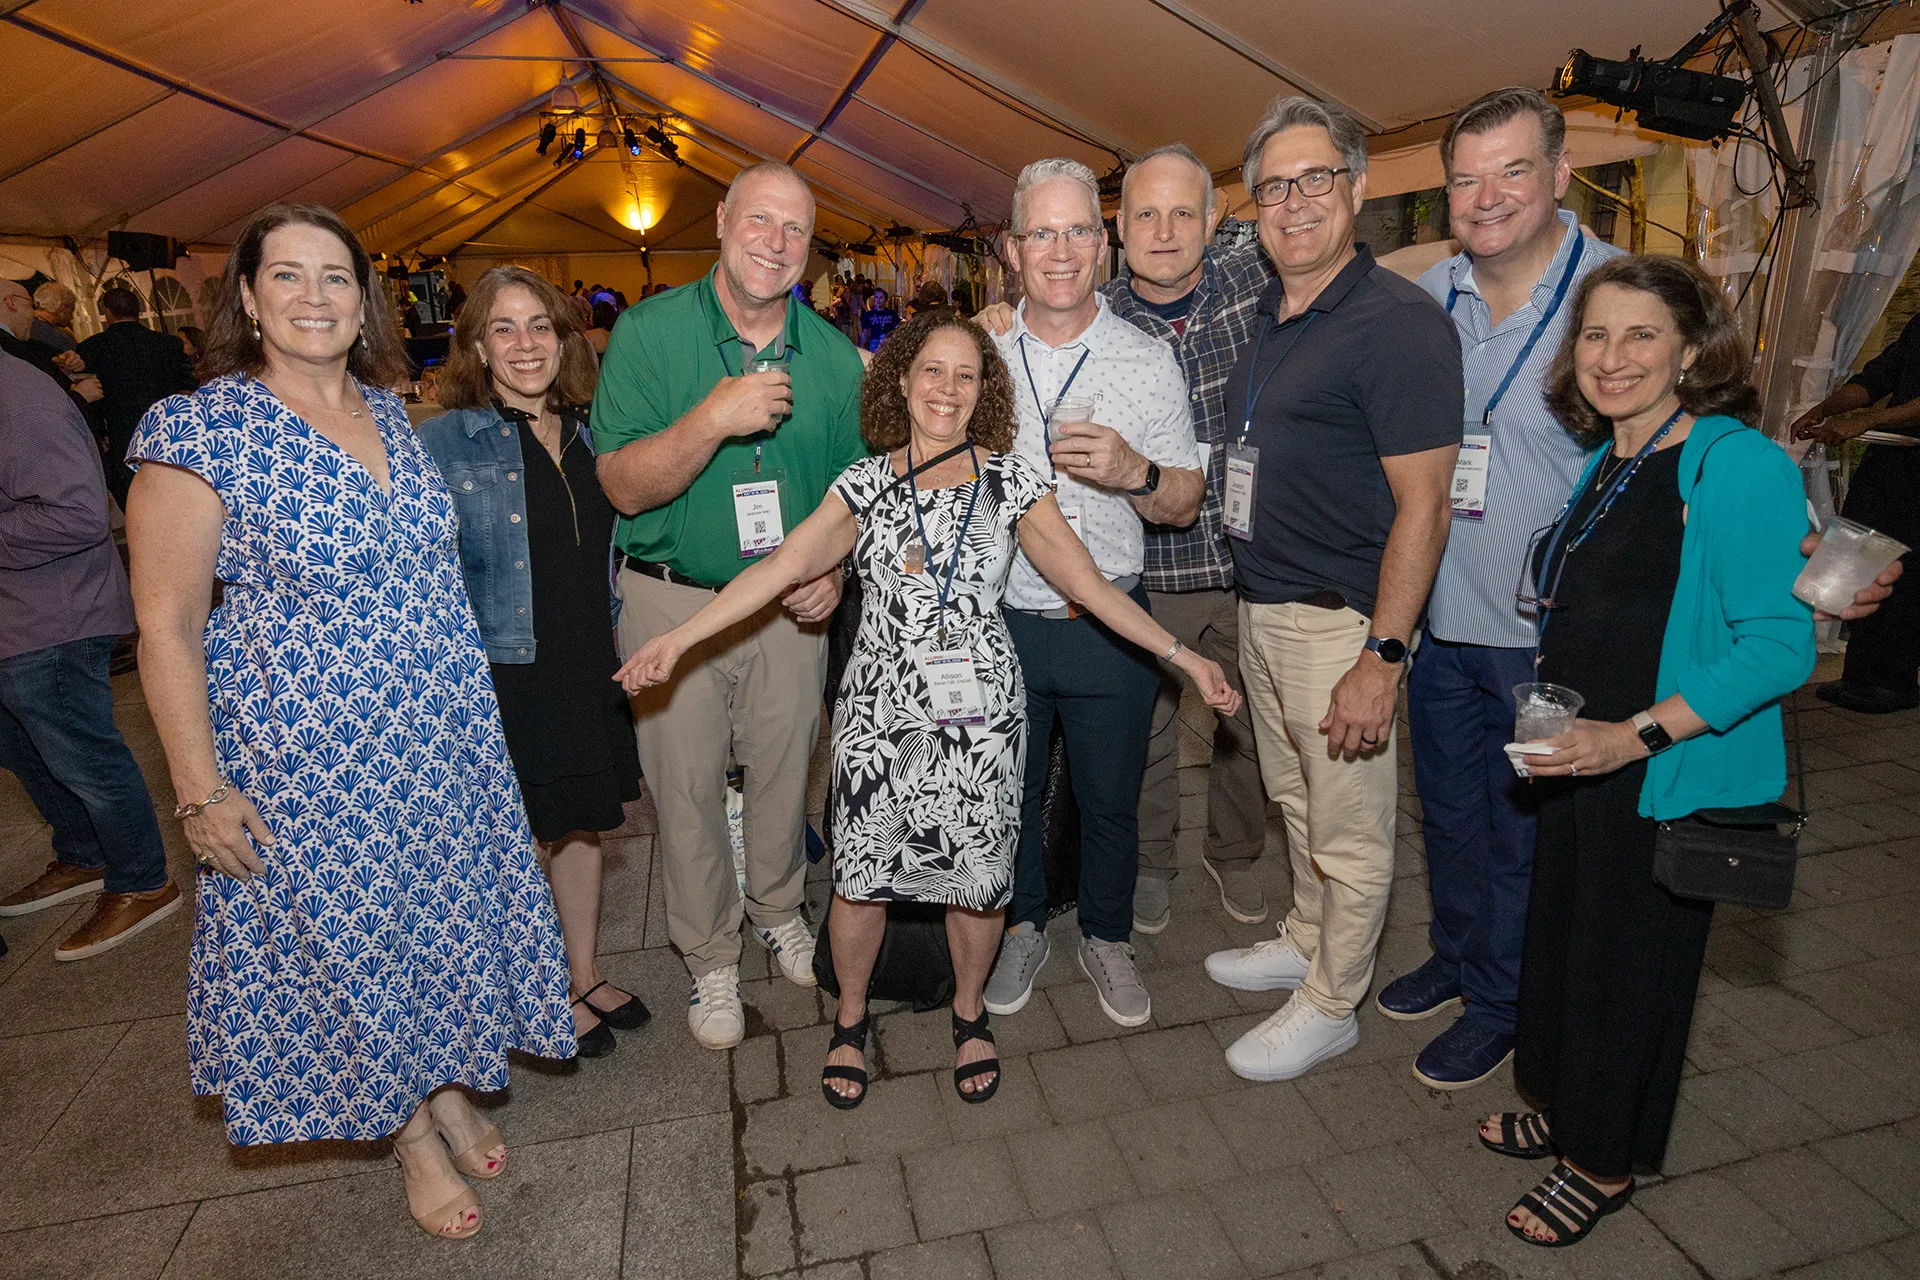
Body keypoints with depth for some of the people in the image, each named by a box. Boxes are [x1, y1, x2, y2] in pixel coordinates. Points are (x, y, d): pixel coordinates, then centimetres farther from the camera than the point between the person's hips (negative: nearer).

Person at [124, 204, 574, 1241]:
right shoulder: (199, 431, -13)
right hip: (308, 753, -5)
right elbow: (166, 626, -12)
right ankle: (410, 1132, 35)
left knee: (442, 910, 18)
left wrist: (466, 696, 13)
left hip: (442, 732, 5)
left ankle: (448, 1085, 42)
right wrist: (202, 792, -12)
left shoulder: (391, 413, 4)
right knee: (345, 934, 12)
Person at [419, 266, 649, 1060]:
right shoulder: (442, 443, -8)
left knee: (581, 823, 17)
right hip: (501, 675, -5)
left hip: (589, 671, 5)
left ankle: (585, 975, 36)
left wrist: (617, 652, 11)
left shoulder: (588, 436, 7)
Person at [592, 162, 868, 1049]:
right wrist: (715, 419, -28)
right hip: (673, 600, -2)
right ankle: (709, 959, 30)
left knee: (783, 772, 15)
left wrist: (836, 567, -8)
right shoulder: (648, 334, -8)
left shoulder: (832, 354, 1)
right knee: (687, 788, 8)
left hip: (791, 603, 3)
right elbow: (623, 485, -13)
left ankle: (778, 912, 42)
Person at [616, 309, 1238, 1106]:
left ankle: (969, 1014, 38)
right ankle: (850, 1017, 36)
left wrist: (1183, 656, -5)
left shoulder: (1011, 480, 1)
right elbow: (780, 568, -3)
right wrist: (676, 639, -10)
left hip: (980, 715, 0)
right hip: (880, 711, 1)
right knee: (861, 875, 8)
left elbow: (1088, 584, 0)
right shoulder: (864, 484, 4)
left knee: (976, 877, 9)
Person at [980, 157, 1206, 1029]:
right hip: (999, 621, 1)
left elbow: (1185, 505, -1)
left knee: (1110, 800, 13)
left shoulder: (1148, 361, -1)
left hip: (1110, 624, -1)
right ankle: (1022, 927, 39)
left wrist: (1134, 472, -20)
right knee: (1009, 793, 15)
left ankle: (1106, 938, 37)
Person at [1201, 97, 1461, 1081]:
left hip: (1338, 621, -8)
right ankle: (1307, 942, 43)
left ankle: (1331, 1004, 26)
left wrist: (1380, 658, -22)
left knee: (1350, 831, 8)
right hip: (1260, 607, 8)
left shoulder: (1398, 324, -15)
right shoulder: (1270, 320, 11)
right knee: (1296, 803, 22)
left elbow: (1422, 506, -19)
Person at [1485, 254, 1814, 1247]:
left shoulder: (1739, 465, -17)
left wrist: (1635, 734, -26)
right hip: (1576, 762, 7)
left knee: (1631, 963, 10)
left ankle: (1605, 1162, 33)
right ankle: (1562, 1106, 42)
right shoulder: (1603, 460, 7)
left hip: (1669, 780, -7)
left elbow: (1779, 644, -20)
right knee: (1561, 935, 19)